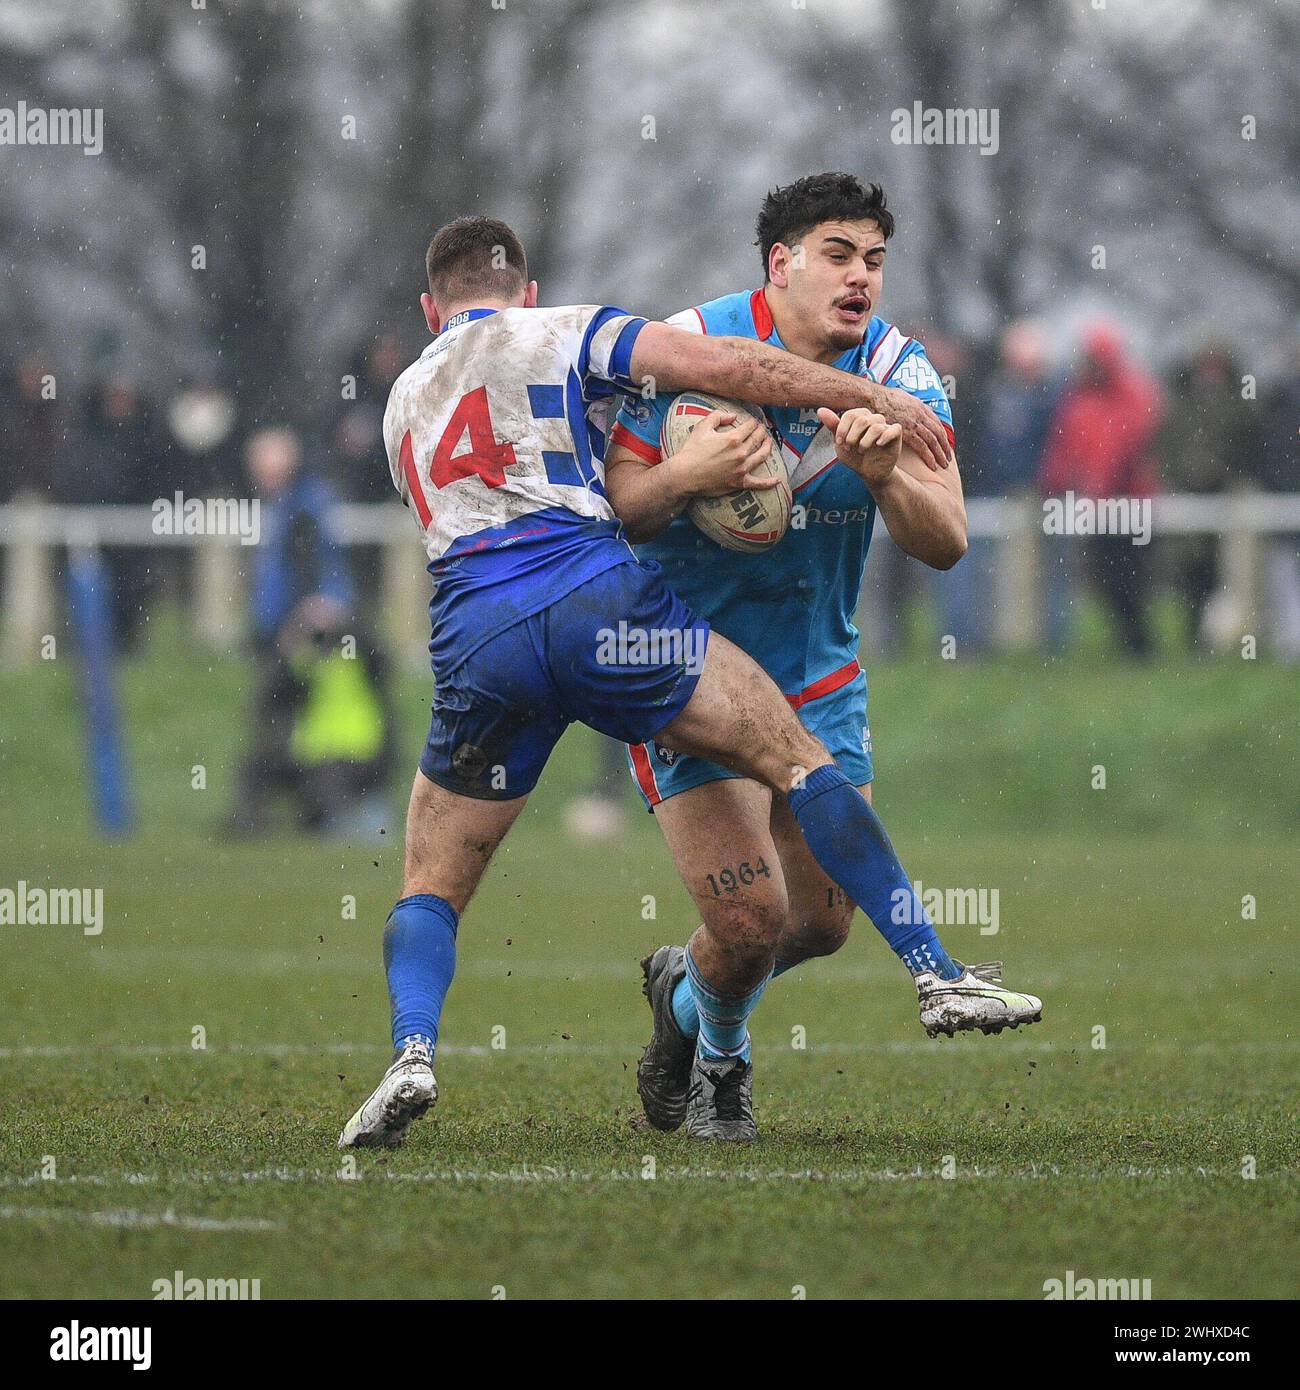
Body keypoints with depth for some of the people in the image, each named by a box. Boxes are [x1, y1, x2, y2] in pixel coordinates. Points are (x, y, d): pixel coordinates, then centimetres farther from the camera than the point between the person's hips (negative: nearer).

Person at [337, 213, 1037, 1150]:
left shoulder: (405, 404, 30)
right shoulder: (560, 334, 15)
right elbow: (730, 368, 4)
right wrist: (877, 399, 11)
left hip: (472, 640, 3)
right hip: (594, 597, -3)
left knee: (433, 889, 14)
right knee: (797, 759, 5)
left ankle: (412, 1053, -15)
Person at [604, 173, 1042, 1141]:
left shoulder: (897, 371, -6)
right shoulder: (691, 346, -15)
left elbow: (945, 544, -14)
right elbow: (610, 506, -15)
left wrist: (882, 474, -35)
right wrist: (684, 475, -36)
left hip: (820, 673, 4)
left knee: (824, 921, 7)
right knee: (751, 918, -14)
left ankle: (683, 994, 39)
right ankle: (719, 1059, 20)